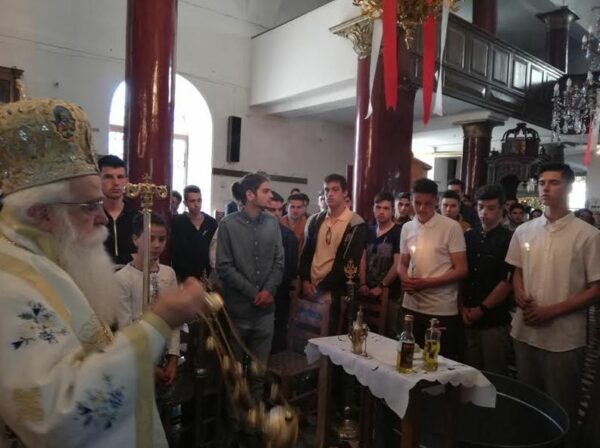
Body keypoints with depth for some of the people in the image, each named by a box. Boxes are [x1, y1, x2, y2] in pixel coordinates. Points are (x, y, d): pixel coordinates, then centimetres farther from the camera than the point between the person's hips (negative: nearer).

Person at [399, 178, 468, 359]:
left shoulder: (451, 227, -8)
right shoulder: (407, 228, 6)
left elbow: (461, 270, -9)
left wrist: (427, 283, -17)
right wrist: (405, 280, -7)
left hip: (442, 310, -4)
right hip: (412, 306, 5)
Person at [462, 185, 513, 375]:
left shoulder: (509, 240, -6)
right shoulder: (468, 237, 9)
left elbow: (507, 282, -10)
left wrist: (481, 309, -9)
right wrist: (463, 307, 1)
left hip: (494, 322, -4)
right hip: (468, 320, 4)